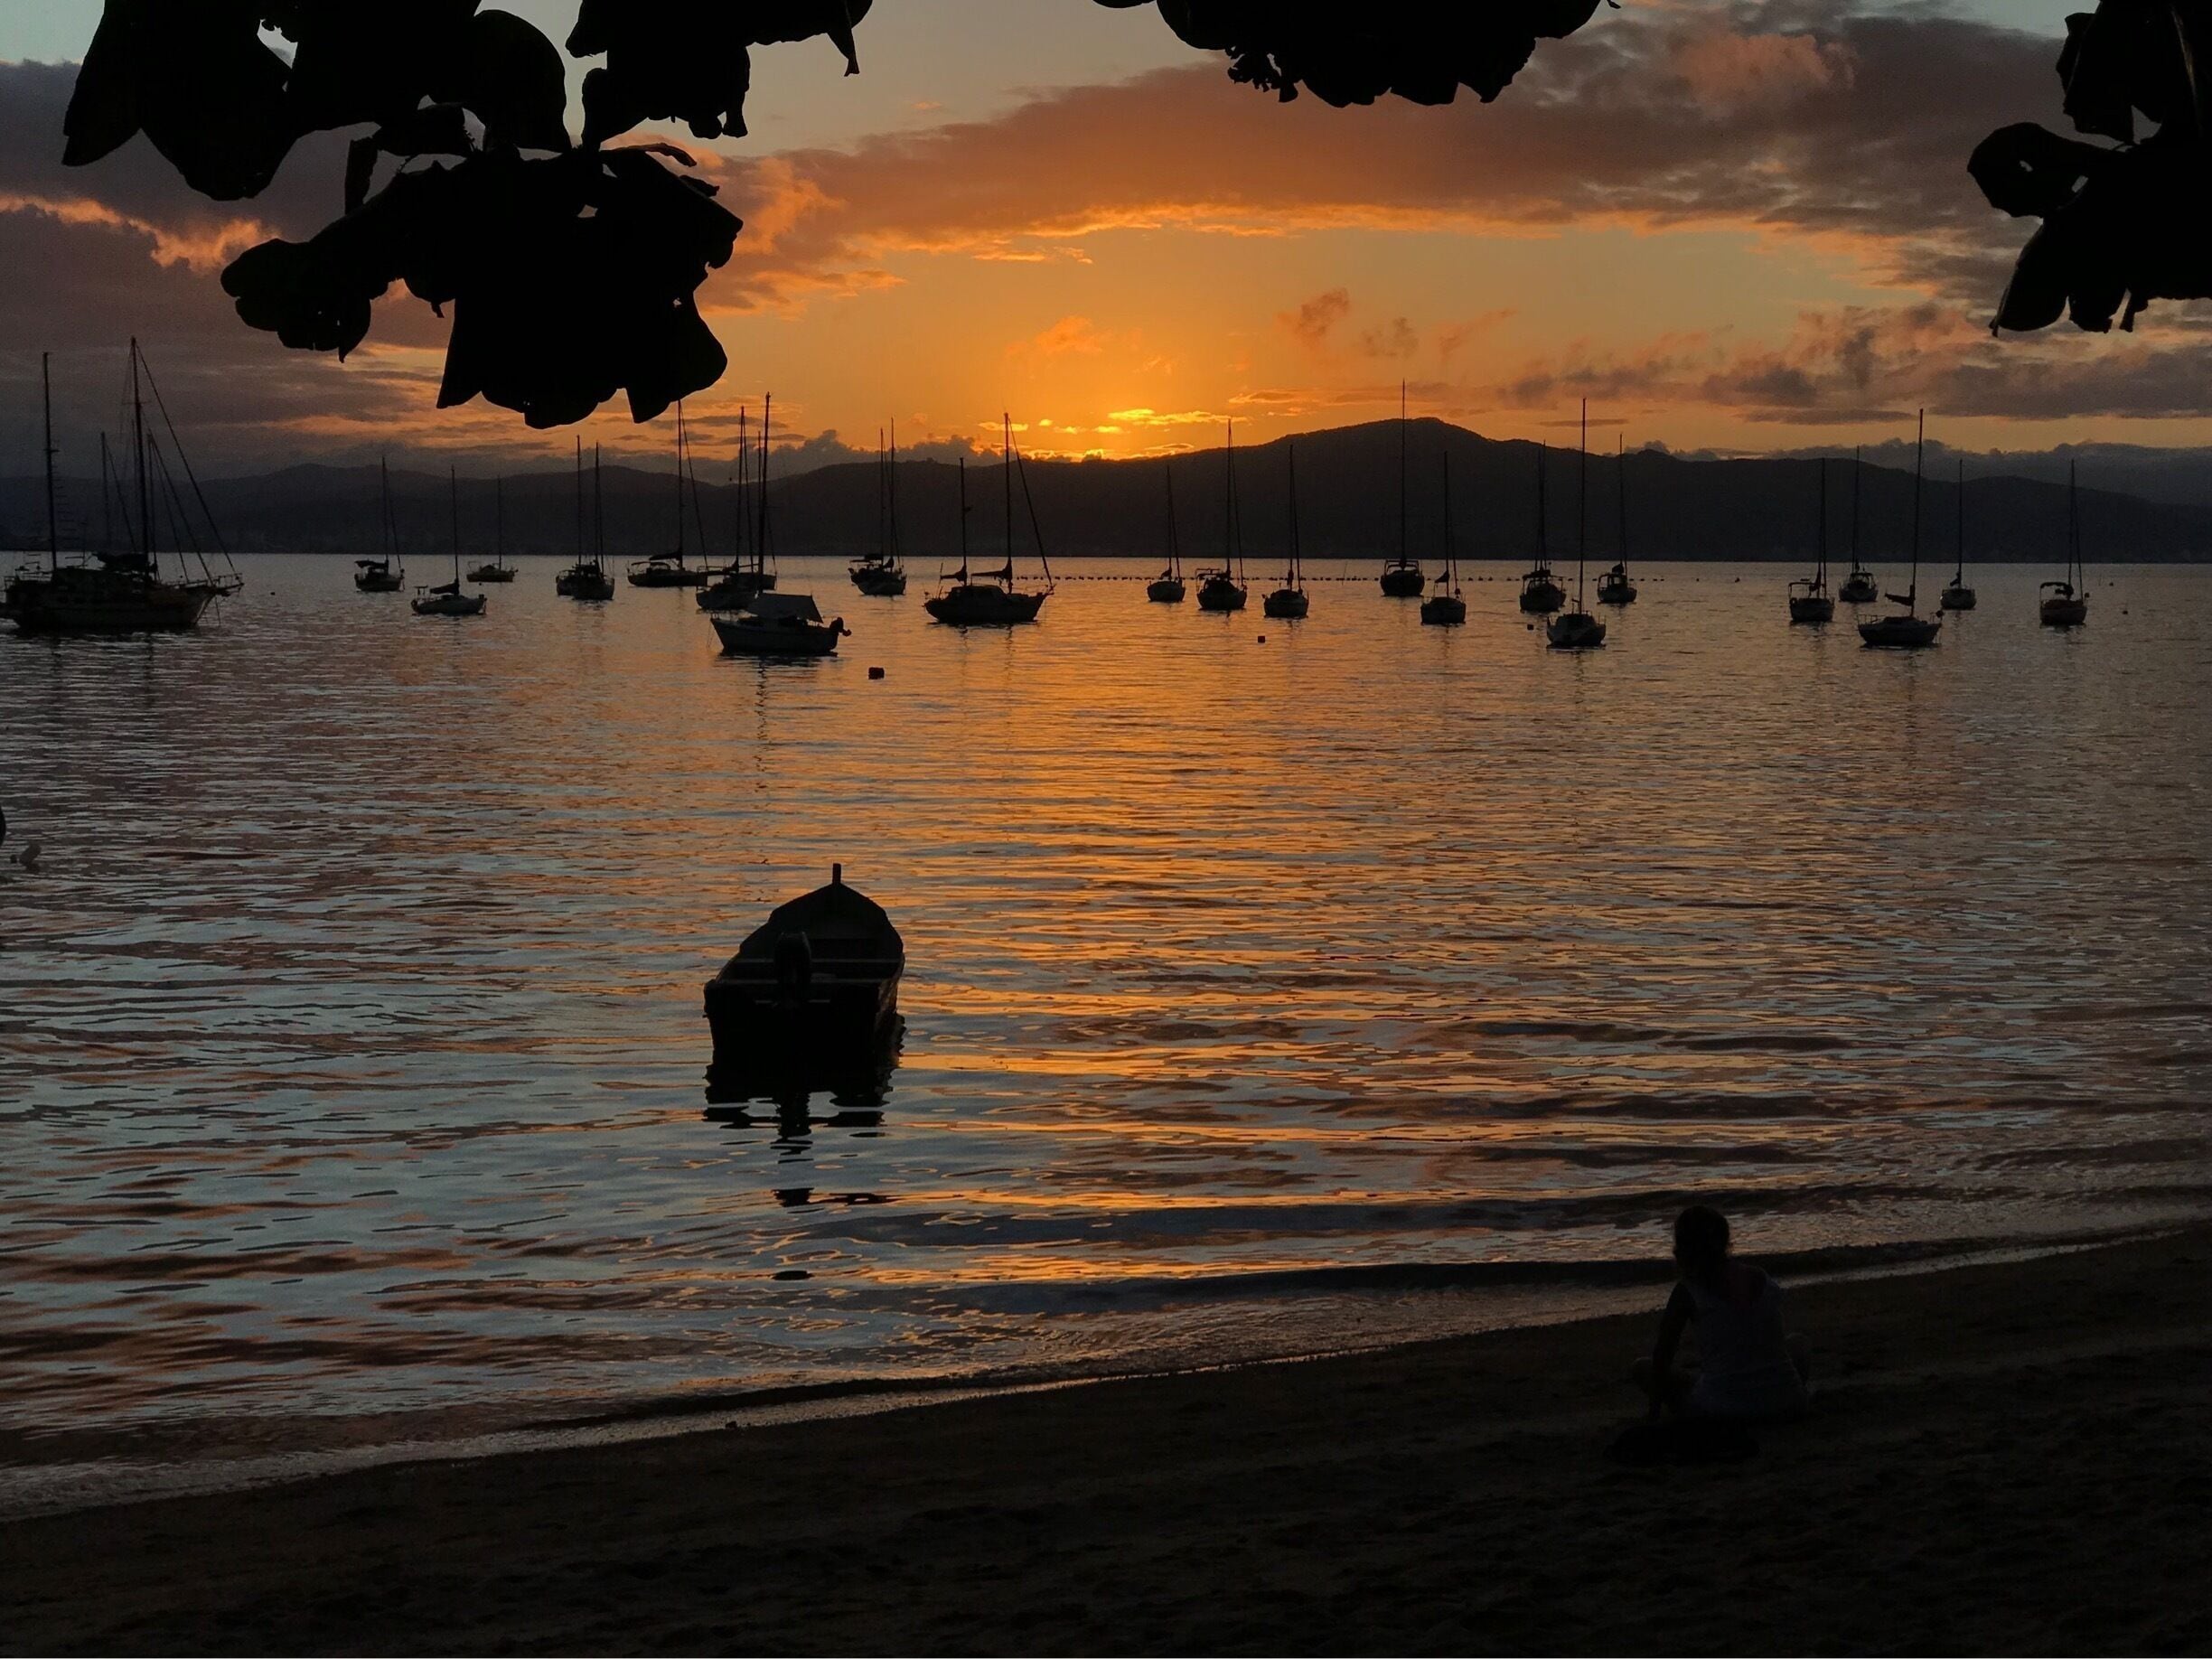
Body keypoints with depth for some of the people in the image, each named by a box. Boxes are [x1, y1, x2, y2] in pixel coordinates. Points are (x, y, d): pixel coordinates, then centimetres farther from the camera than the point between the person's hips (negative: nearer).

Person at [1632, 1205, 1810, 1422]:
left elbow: (1662, 1355, 3)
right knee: (1797, 1343, 39)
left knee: (1643, 1368, 20)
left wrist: (1656, 1409, 15)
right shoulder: (1765, 1281, 6)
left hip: (1722, 1408, -4)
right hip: (1783, 1406, 4)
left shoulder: (1687, 1293, -4)